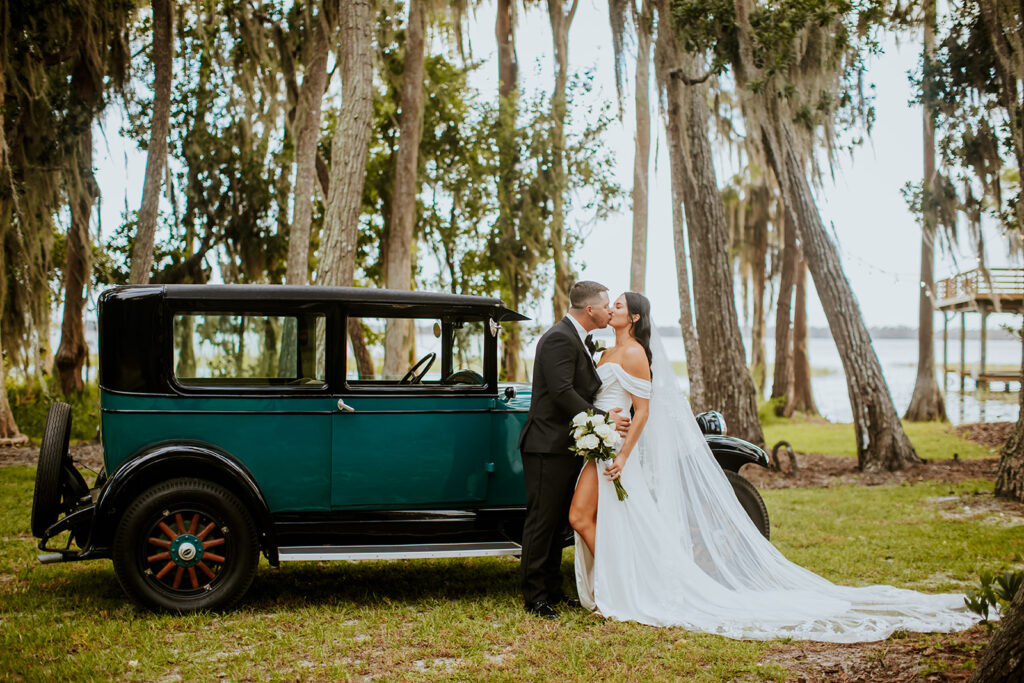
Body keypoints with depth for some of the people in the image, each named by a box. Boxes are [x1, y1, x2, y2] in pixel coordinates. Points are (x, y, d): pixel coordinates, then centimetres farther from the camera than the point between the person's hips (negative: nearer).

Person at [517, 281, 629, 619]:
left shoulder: (578, 339, 17)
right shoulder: (559, 339, -16)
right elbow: (562, 392, -24)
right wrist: (601, 418, -22)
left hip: (566, 446, 10)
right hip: (548, 445, -10)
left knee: (559, 520, 14)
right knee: (542, 520, -4)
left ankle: (552, 589, 22)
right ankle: (534, 596, 3)